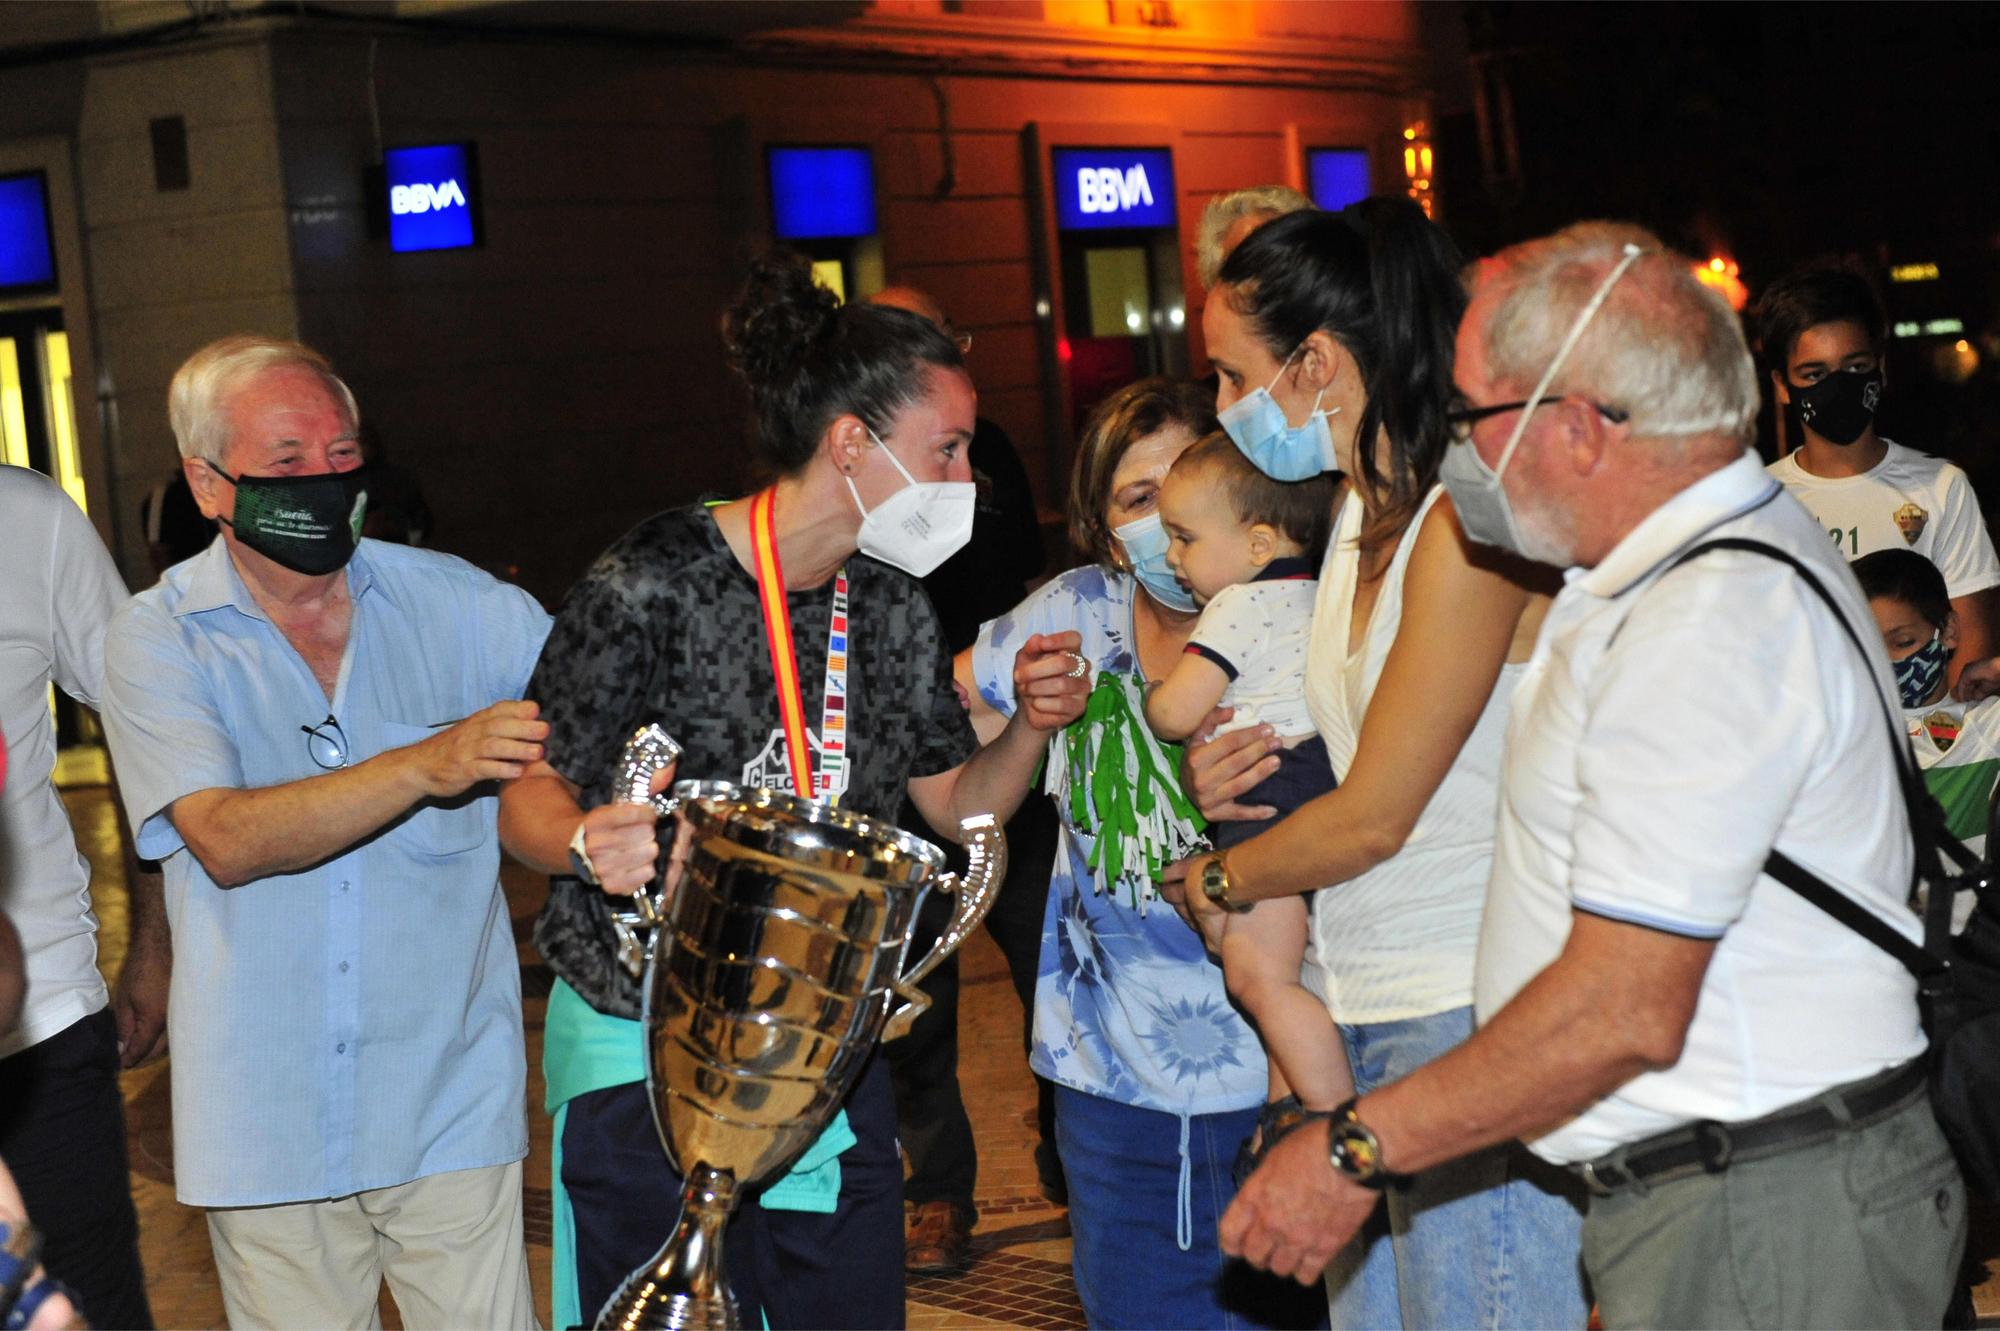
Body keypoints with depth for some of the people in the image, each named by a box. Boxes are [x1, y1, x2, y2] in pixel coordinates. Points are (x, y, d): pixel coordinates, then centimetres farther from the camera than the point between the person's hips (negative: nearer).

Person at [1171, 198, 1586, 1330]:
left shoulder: (1467, 521, -16)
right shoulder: (1363, 517, 14)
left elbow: (1374, 817, -14)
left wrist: (1218, 881, 3)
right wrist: (1245, 779, 4)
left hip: (1469, 1013, -9)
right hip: (1364, 1011, 9)